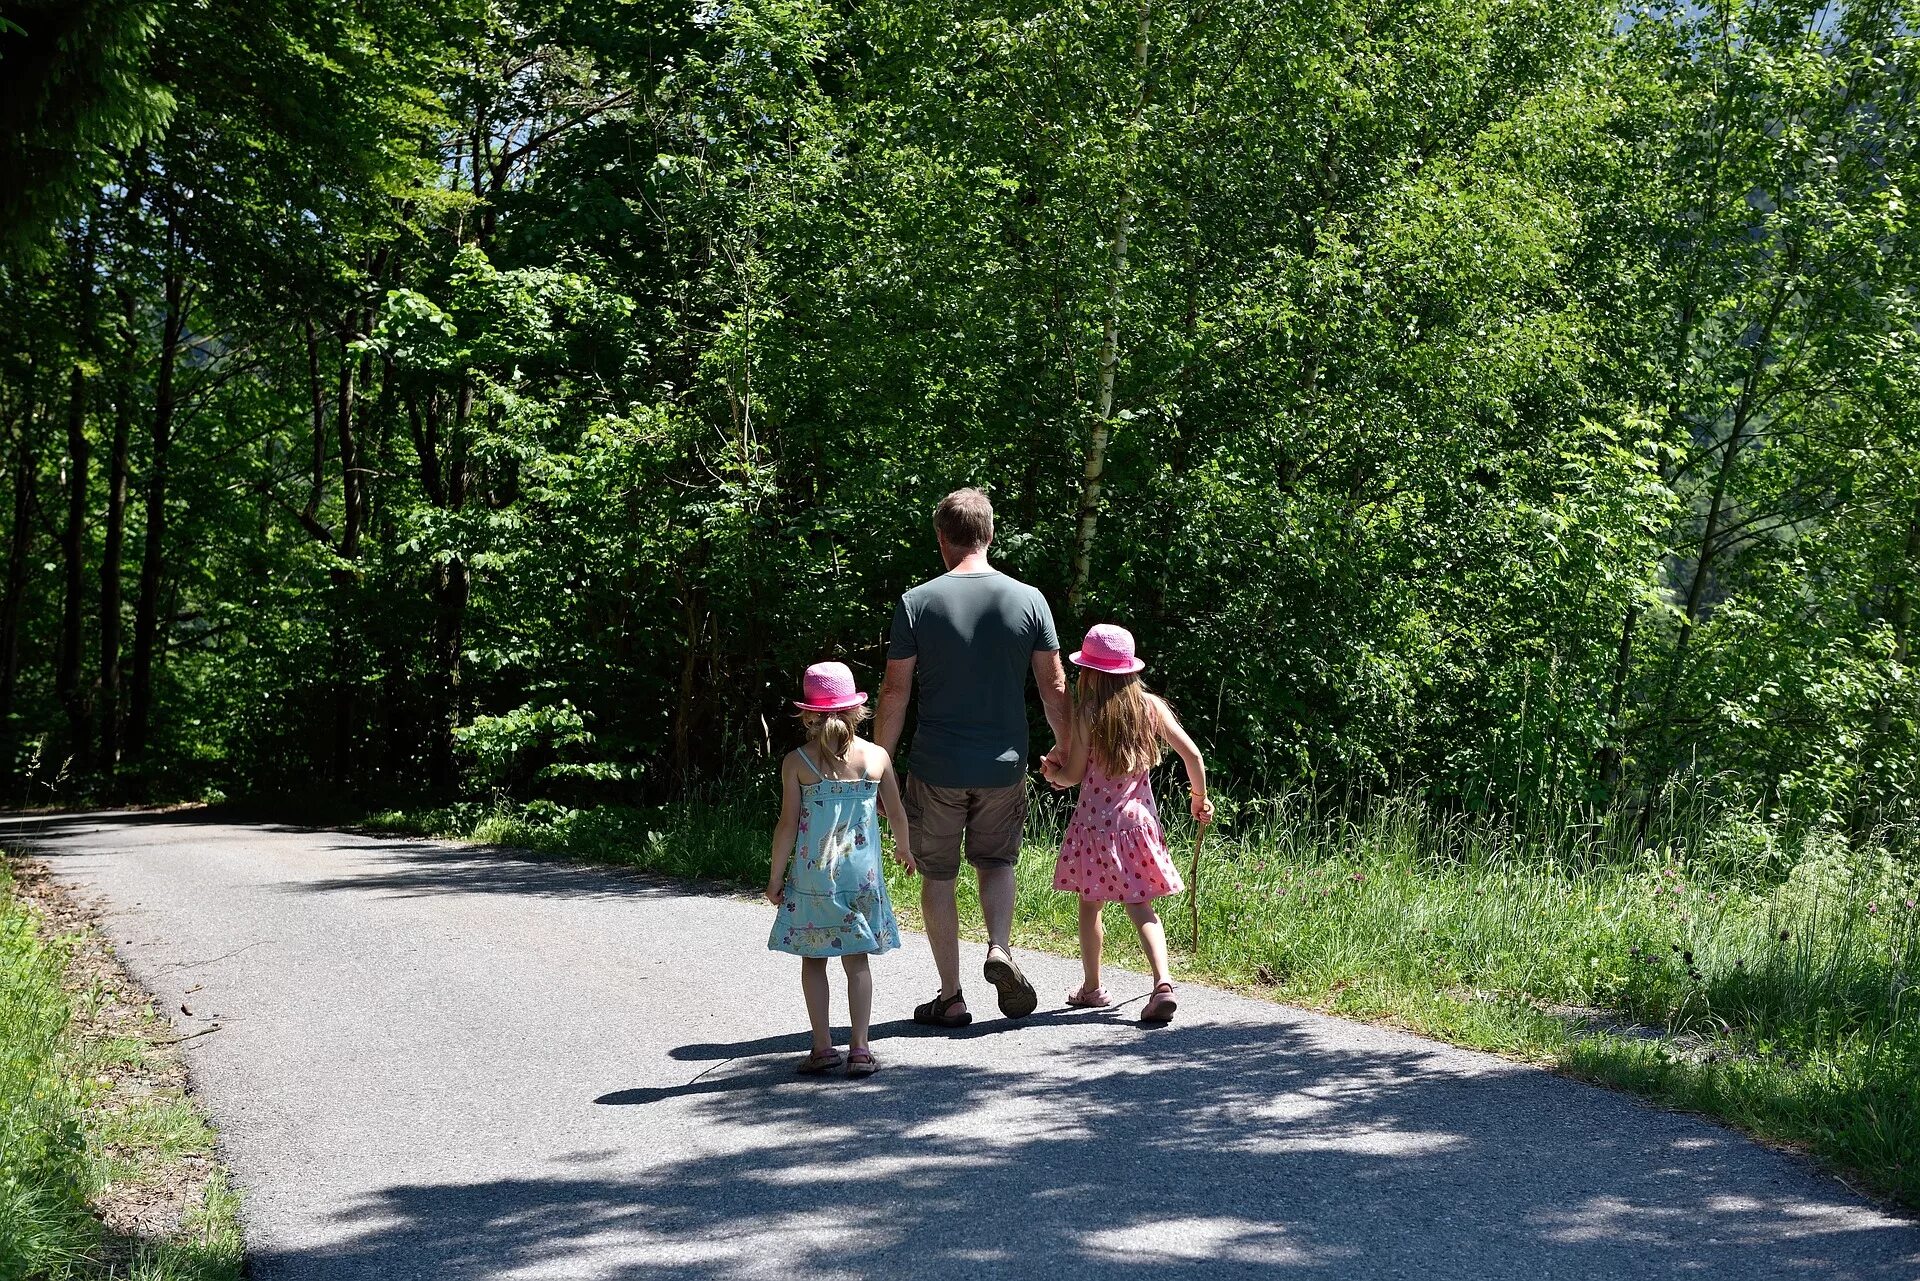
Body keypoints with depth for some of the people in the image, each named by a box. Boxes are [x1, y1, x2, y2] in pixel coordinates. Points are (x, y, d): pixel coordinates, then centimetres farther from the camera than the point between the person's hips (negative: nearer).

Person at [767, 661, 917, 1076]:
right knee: (858, 961, 7)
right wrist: (904, 847, 29)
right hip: (862, 873, 2)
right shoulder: (877, 757, 1)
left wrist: (775, 877, 3)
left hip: (812, 873, -1)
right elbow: (896, 813, 9)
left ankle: (823, 1046, 6)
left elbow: (788, 824, -6)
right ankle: (860, 1048, 4)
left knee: (813, 960, 8)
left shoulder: (797, 762, -5)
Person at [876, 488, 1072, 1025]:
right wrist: (1065, 745, 16)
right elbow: (1054, 685, 1)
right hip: (1005, 763, 2)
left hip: (937, 766, -2)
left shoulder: (917, 603, -7)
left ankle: (951, 997, 13)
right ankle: (1000, 948, -5)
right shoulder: (1028, 600, -3)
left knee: (938, 876, 11)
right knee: (996, 860, 21)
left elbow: (896, 692, -6)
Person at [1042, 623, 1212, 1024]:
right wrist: (1199, 797, 14)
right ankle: (1163, 983, -15)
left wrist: (1052, 773, 16)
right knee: (1139, 906, 5)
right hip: (1138, 821, 3)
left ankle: (1092, 987, 24)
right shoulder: (1150, 706, -1)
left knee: (1090, 905, 13)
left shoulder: (1086, 715, -11)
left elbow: (1074, 775, -6)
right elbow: (1192, 755, -1)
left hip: (1095, 823, -3)